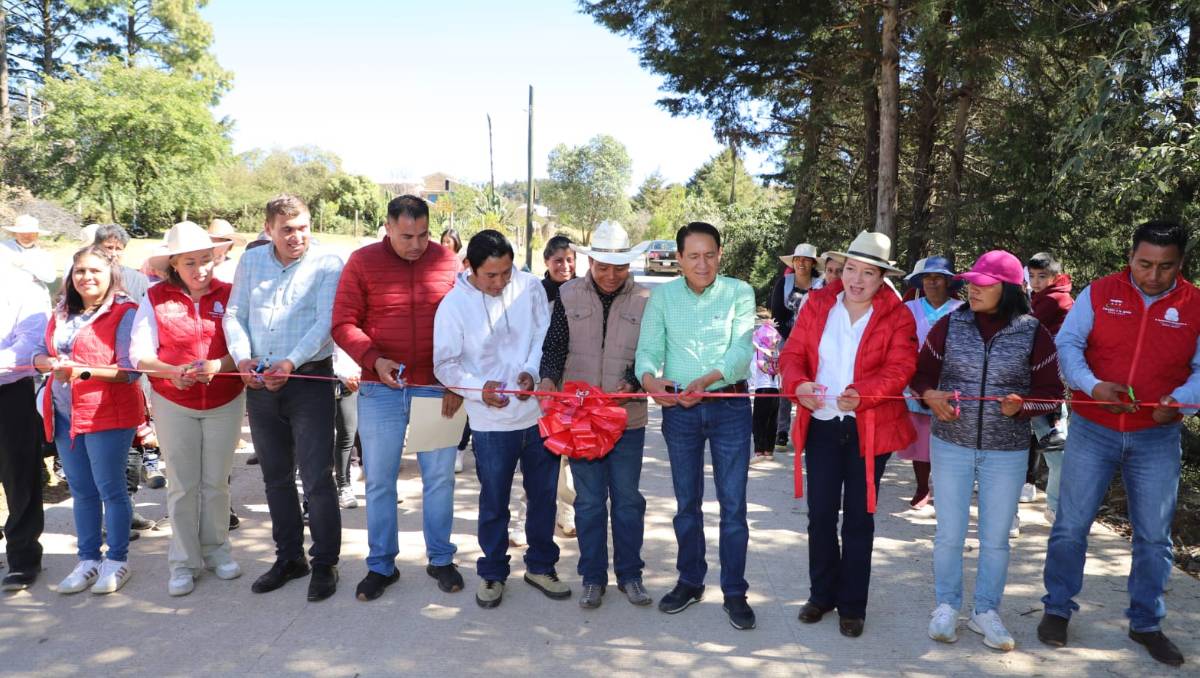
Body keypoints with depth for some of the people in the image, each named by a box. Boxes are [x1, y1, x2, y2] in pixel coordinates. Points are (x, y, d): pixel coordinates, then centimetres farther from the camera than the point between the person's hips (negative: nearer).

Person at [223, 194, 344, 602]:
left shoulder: (327, 265, -5)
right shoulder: (250, 262, 10)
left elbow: (326, 322, -14)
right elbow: (234, 315, 8)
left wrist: (291, 361, -26)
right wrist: (242, 357, -10)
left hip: (310, 380, -5)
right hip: (259, 382, 5)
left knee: (317, 479, -4)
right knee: (276, 477, 15)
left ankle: (324, 563, 10)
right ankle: (289, 557, 29)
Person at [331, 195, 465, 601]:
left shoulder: (447, 261, 1)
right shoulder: (362, 262, -2)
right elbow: (343, 324, -2)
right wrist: (374, 360, -16)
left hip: (436, 389, 1)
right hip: (381, 389, 0)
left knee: (440, 477, 9)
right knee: (379, 480, 8)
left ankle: (441, 559, 25)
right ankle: (381, 565, 23)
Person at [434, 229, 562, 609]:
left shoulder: (529, 287, -4)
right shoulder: (454, 304, -9)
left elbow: (545, 335, 1)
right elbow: (445, 365, -6)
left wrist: (532, 371, -16)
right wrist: (480, 389, -22)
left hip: (539, 411, 3)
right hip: (491, 421, -2)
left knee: (543, 494, 15)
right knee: (494, 502, 10)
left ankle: (540, 566, 33)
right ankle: (492, 572, 30)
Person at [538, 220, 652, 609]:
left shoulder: (644, 300, -3)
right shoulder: (569, 296, 1)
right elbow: (554, 347, 2)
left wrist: (631, 383, -17)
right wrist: (548, 379, -17)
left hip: (628, 415, 0)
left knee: (627, 498, 10)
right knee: (589, 500, 10)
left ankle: (629, 574, 25)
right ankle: (593, 577, 23)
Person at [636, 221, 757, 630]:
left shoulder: (739, 293, -2)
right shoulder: (663, 295, 2)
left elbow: (742, 349, -14)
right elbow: (648, 348, -6)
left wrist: (707, 380, -31)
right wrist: (649, 378, -29)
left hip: (730, 406, -2)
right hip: (678, 408, 2)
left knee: (733, 503, 3)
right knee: (687, 501, 14)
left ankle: (734, 592, 17)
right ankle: (690, 582, 31)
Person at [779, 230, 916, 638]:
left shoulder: (897, 316, -4)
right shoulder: (817, 305, 3)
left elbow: (899, 368, -14)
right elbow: (793, 354, 0)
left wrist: (862, 394, -32)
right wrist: (799, 384, -22)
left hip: (869, 428, -2)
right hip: (821, 424, 2)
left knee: (858, 517, 9)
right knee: (820, 512, 9)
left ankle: (852, 605, 23)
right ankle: (822, 593, 28)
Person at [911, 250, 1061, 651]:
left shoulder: (1034, 334, -6)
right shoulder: (949, 326, -3)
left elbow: (1050, 392, -1)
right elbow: (921, 373, 4)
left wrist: (1021, 406, -21)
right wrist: (930, 396, -17)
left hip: (1007, 452, 0)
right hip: (951, 445, 1)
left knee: (996, 538, 11)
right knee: (949, 534, 8)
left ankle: (986, 611, 29)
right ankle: (946, 606, 27)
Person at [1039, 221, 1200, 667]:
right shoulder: (1099, 294, -4)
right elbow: (1067, 344, -8)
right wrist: (1092, 385, -25)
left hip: (1156, 438, 2)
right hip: (1092, 431, -1)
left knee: (1154, 535, 11)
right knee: (1071, 524, 4)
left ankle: (1146, 623, 29)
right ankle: (1057, 609, 22)